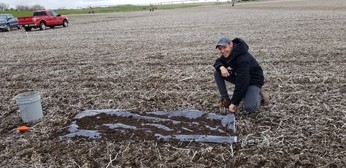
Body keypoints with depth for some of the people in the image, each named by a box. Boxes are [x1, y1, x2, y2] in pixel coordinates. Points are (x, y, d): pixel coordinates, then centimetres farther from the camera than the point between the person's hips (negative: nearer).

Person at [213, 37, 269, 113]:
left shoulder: (243, 59, -33)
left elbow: (242, 83, -34)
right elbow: (217, 62, 5)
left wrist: (234, 102, -30)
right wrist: (221, 67, -23)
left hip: (253, 80, -8)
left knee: (249, 107, -30)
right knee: (217, 73, -7)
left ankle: (259, 95, 3)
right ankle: (226, 100, -2)